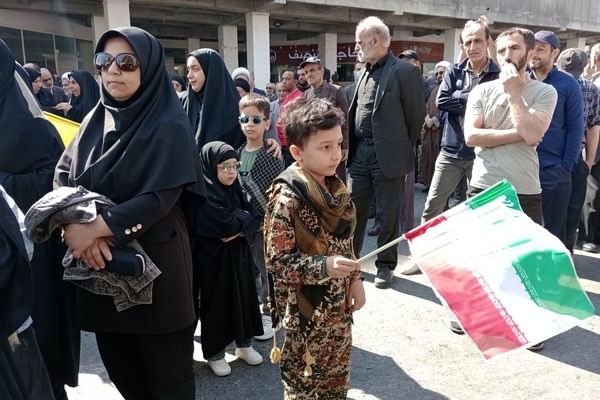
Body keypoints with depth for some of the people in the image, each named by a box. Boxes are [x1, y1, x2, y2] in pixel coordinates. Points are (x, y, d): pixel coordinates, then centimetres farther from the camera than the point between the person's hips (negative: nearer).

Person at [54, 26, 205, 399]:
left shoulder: (170, 125, -12)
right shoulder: (97, 118, 7)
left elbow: (158, 198, -20)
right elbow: (63, 175, 1)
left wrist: (94, 228, -23)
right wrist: (78, 224, -18)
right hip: (102, 263, 6)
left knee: (164, 369, 9)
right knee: (118, 363, 18)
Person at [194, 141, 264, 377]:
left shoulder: (234, 188, 5)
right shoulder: (205, 194, -19)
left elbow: (251, 220, 2)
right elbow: (227, 224, -27)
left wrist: (238, 227, -16)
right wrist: (242, 217, -9)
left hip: (238, 253, 7)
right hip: (214, 258, -7)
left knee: (243, 297, 16)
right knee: (216, 303, 6)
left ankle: (244, 344, 34)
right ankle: (214, 353, 23)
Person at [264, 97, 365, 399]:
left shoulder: (336, 187, 1)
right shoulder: (286, 198, -23)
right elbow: (276, 261, -22)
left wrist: (355, 279, 7)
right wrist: (323, 267, -32)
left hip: (338, 305, 7)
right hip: (305, 312, -7)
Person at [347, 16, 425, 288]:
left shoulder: (404, 71, -8)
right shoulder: (366, 72, 14)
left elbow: (416, 115, -6)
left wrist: (403, 150, 2)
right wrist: (351, 147, 11)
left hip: (388, 155, -6)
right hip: (360, 153, 7)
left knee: (388, 214, 6)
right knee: (354, 210, 12)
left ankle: (385, 266, 20)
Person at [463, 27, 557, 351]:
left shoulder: (544, 92, -1)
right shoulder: (482, 91, 3)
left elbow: (532, 134, -18)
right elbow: (471, 135, -9)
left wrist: (513, 92, -12)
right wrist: (516, 133, -14)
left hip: (525, 190, -1)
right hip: (483, 187, 2)